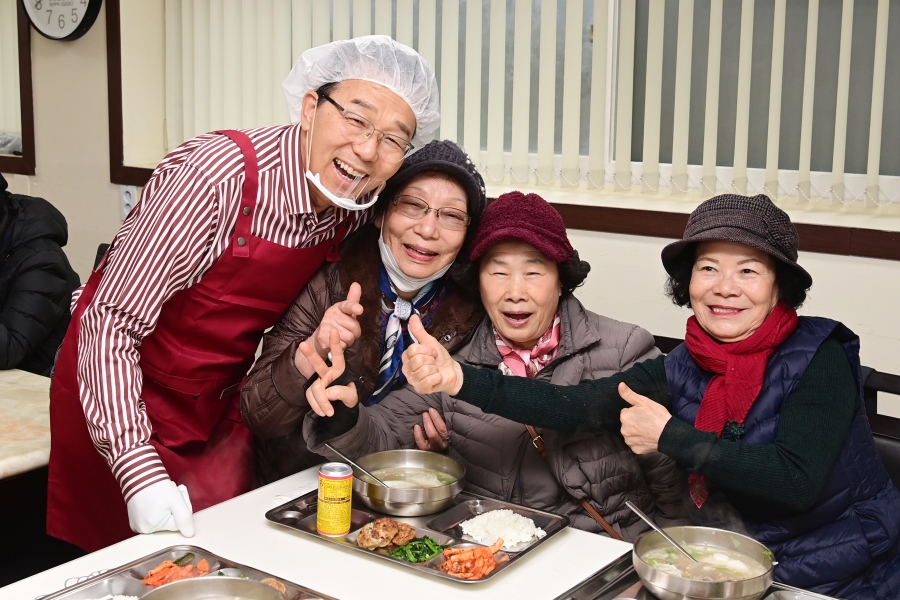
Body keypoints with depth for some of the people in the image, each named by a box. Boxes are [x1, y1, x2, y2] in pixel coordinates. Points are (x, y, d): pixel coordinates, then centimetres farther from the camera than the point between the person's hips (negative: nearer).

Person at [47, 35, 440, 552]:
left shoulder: (358, 206, -10)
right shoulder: (218, 174, -29)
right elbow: (113, 320, -27)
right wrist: (140, 470, -32)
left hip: (221, 408, 5)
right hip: (123, 397, -5)